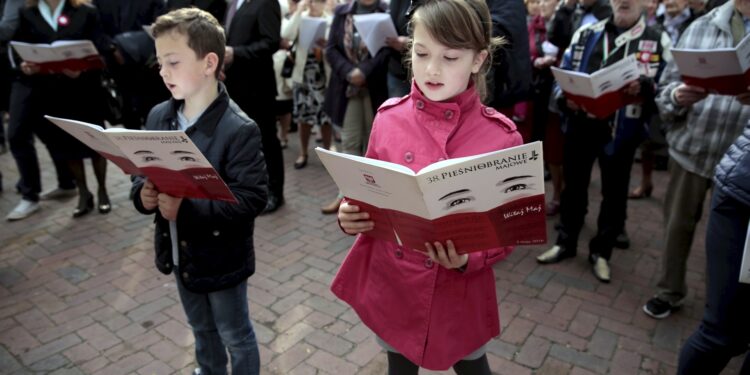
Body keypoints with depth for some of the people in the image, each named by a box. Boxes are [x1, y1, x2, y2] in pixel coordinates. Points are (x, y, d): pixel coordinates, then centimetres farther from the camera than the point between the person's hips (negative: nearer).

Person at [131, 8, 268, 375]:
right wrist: (142, 193, -15)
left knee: (235, 336, 17)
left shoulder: (238, 129, -25)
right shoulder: (158, 116, -4)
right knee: (202, 329, 30)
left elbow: (251, 197, -27)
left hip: (222, 258, -6)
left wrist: (188, 207, -33)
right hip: (180, 253, 7)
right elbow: (141, 171, 7)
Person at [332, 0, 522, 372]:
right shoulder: (388, 117, -7)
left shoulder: (502, 137, -14)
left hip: (459, 294, -1)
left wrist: (468, 259, -24)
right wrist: (349, 215, -16)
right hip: (388, 283, 2)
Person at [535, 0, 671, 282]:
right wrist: (565, 97, -11)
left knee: (614, 193, 8)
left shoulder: (658, 41, 3)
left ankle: (601, 251, 25)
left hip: (621, 129, -2)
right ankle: (566, 242, 30)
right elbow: (563, 73, 9)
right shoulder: (586, 34, 11)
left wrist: (644, 88, -21)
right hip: (580, 124, 2)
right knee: (573, 186, 13)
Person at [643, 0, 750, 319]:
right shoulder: (701, 27, 7)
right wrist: (678, 96, -18)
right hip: (692, 146, 2)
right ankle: (670, 291, 33)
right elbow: (668, 84, 6)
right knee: (677, 223, 13)